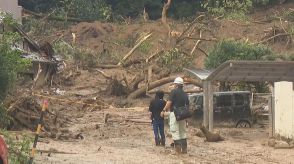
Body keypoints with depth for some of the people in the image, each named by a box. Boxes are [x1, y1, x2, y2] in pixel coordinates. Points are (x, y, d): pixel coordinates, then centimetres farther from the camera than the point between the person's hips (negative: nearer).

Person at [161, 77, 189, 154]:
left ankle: (178, 149, -12)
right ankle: (184, 149, 15)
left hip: (174, 113, -7)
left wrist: (164, 110, -9)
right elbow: (187, 105, 16)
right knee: (183, 131, 14)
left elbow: (169, 102, -14)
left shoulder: (174, 91, -7)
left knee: (175, 131, -5)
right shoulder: (185, 94, 14)